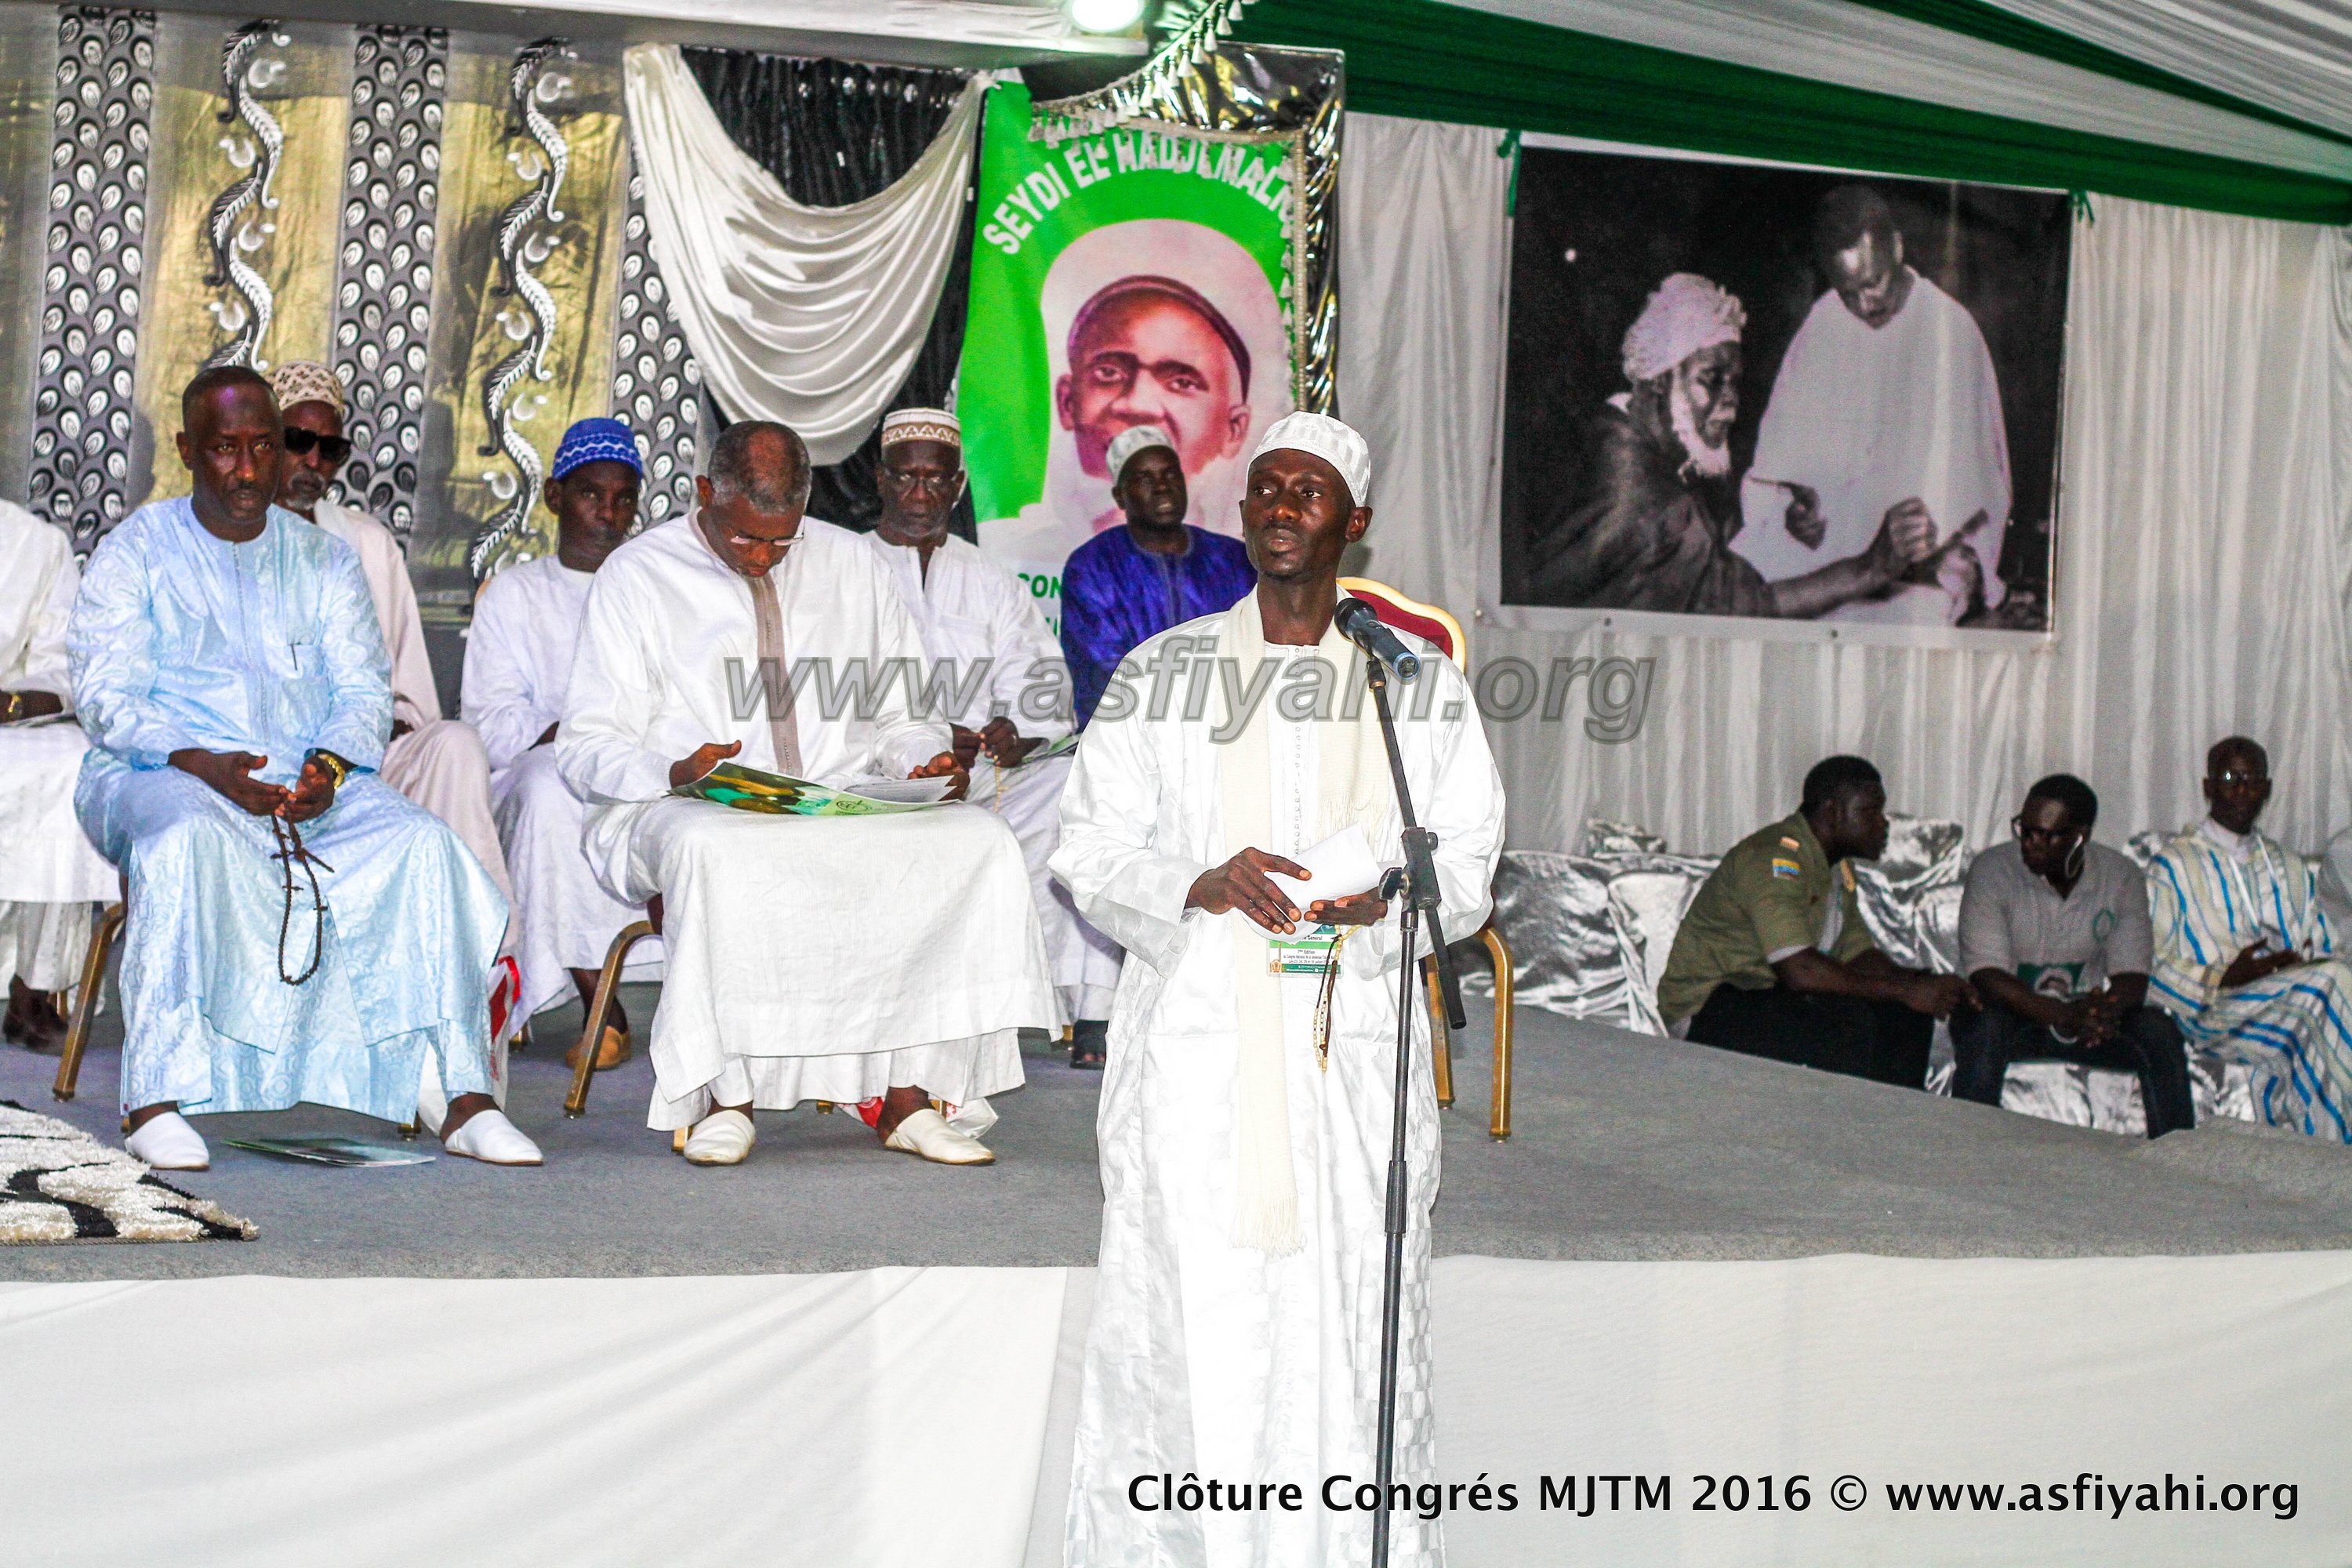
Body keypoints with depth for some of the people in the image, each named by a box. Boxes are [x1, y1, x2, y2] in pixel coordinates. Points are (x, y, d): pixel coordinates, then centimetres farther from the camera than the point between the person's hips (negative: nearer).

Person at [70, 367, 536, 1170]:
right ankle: (155, 1100, -38)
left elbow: (365, 690, 8)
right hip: (159, 774, -3)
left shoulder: (323, 558, 17)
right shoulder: (135, 552, 7)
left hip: (309, 781, 3)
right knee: (186, 837, -38)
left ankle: (465, 1099, -25)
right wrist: (206, 765, -22)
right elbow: (106, 696, -4)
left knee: (424, 843, -24)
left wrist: (330, 765, -15)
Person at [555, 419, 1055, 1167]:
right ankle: (725, 1097, -28)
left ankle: (908, 1097, -24)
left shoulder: (853, 565, 14)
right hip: (684, 813, -3)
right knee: (713, 852, -40)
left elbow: (899, 718, 19)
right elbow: (586, 748, -1)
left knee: (979, 842, -24)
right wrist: (675, 773, -22)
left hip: (844, 802, 3)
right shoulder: (636, 575, 4)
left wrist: (926, 759, -6)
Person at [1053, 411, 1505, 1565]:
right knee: (1186, 1321, -4)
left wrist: (1381, 902, -13)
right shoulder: (1165, 670, 10)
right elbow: (1088, 850, 6)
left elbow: (1467, 862, 9)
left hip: (1353, 1046, 1)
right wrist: (1198, 885, -14)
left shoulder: (1423, 682, 11)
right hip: (1196, 1040, 0)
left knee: (1351, 1324, -3)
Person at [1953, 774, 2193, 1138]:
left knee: (2160, 1032, -23)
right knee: (1985, 1030, -36)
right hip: (2012, 1011, -3)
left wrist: (2107, 1009, -33)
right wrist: (2062, 1016, -36)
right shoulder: (1992, 870, -13)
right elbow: (1985, 975, -22)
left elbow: (2132, 974, -7)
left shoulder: (2122, 877, -4)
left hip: (2085, 1012, 3)